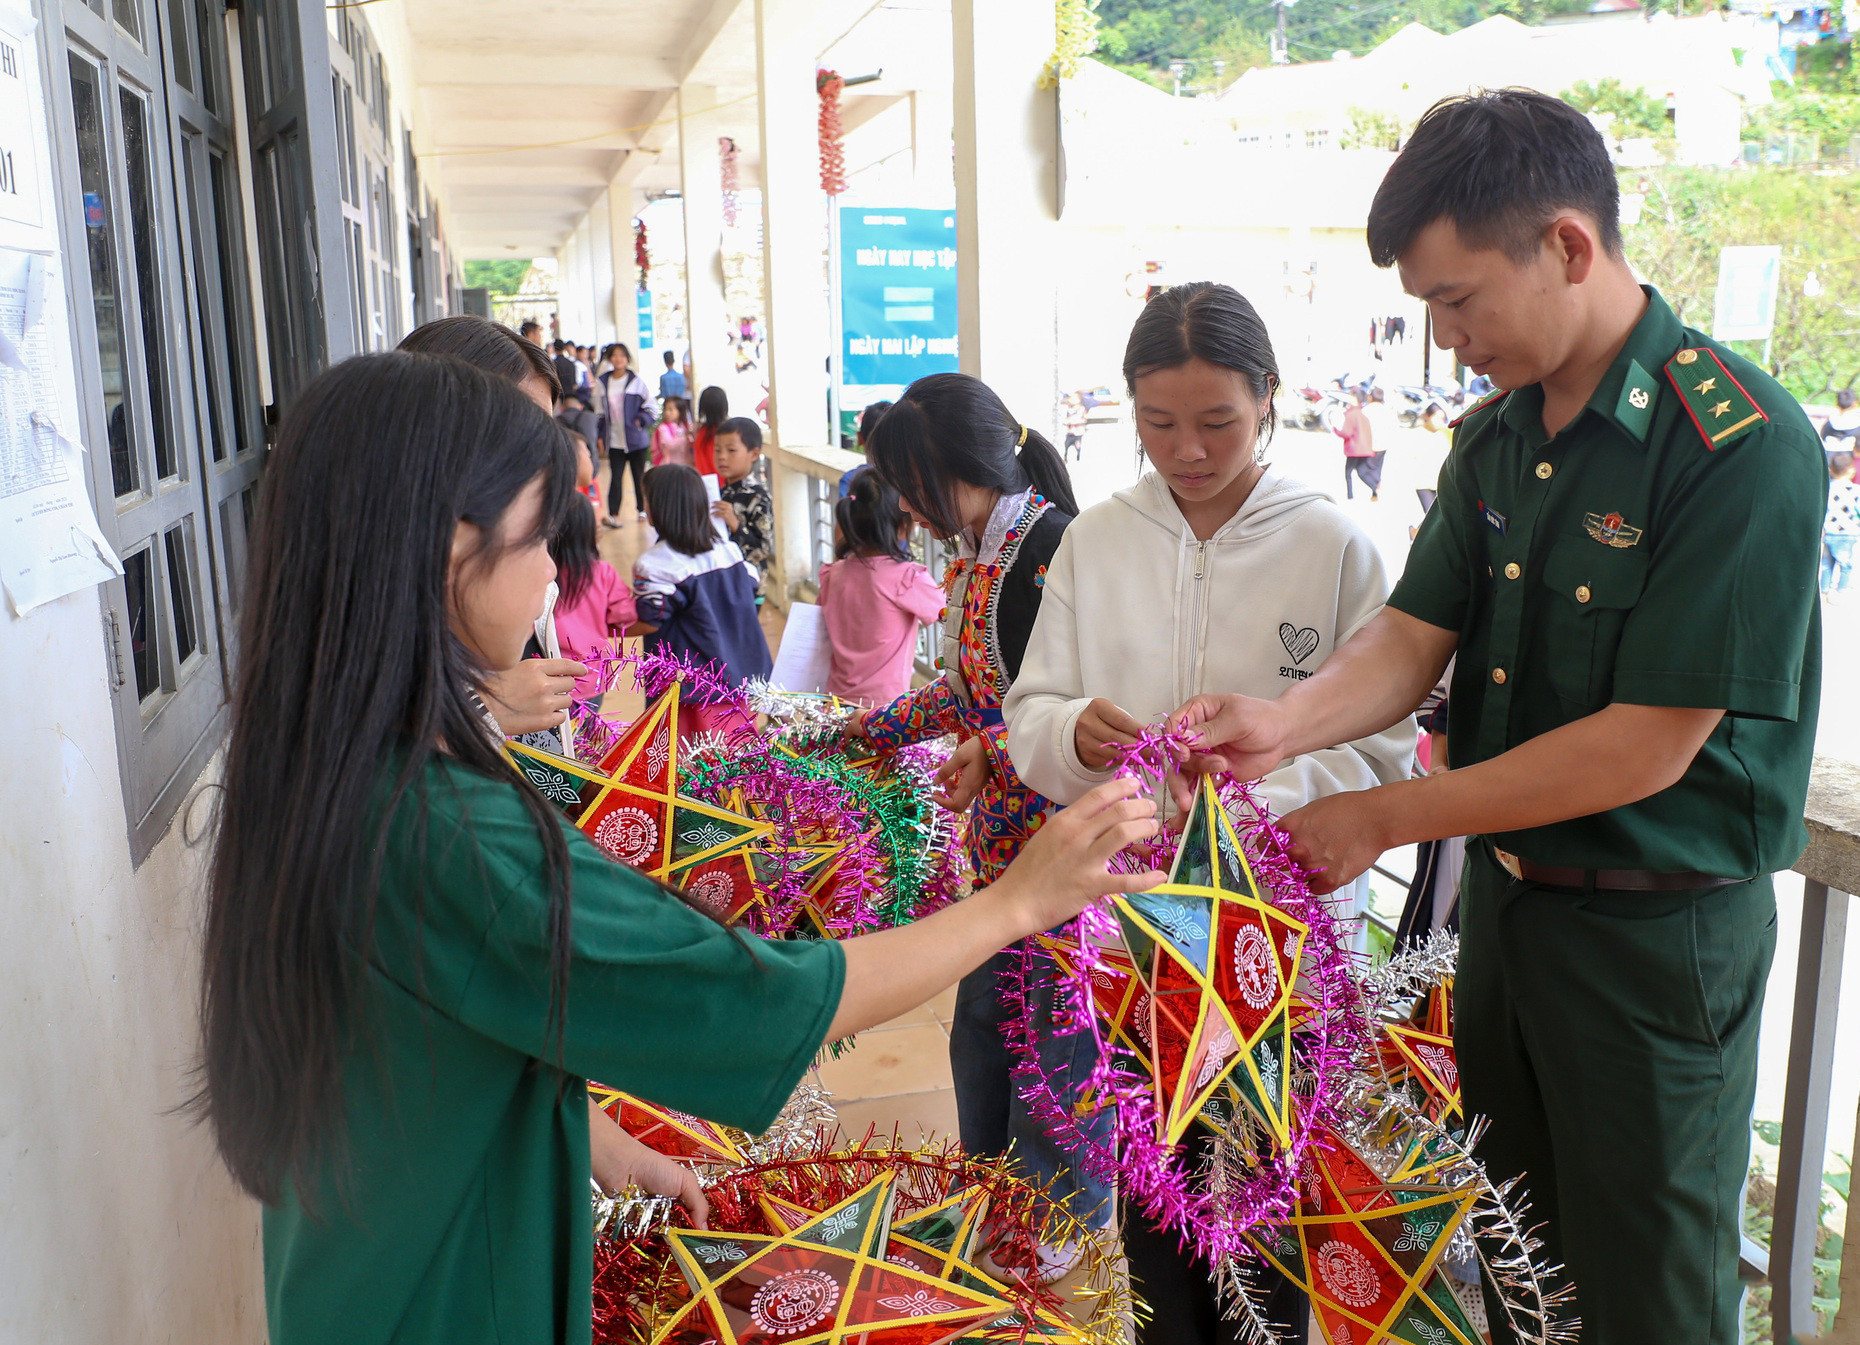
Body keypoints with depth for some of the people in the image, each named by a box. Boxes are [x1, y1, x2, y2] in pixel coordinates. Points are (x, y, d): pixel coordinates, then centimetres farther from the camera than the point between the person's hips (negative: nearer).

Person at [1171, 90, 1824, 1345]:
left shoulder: (1744, 447, -21)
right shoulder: (1493, 440, 3)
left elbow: (1647, 746, -23)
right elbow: (1412, 638, -1)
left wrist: (1385, 818, -19)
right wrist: (1288, 723, -21)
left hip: (1657, 930, -6)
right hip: (1503, 896, 6)